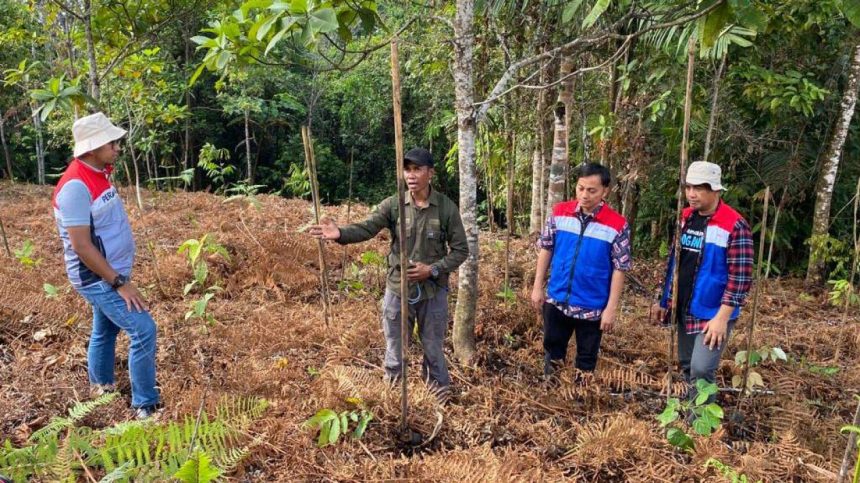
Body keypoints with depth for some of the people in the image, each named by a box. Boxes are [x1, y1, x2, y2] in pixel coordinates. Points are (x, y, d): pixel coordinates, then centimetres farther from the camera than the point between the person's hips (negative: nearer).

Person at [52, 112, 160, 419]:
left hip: (110, 274, 9)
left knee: (105, 331, 23)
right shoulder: (75, 186, -24)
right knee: (143, 329, -12)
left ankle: (101, 385, 42)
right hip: (98, 279, -9)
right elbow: (81, 246, -25)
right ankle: (145, 407, -2)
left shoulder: (98, 174, 6)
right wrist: (120, 283, -22)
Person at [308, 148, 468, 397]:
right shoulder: (393, 205, -6)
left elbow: (460, 250, -4)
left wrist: (433, 269, -16)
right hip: (397, 290, 1)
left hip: (433, 292, -1)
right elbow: (366, 228, -19)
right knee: (395, 351, 15)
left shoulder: (447, 208, -8)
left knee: (433, 350, 14)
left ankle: (440, 399, 34)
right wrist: (340, 233, -38)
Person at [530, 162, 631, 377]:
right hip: (556, 301, 3)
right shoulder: (559, 212, -5)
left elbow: (619, 269, -10)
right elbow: (545, 249, 3)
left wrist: (611, 308, -11)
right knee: (552, 351, 20)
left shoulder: (617, 226, -14)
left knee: (586, 360, 15)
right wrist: (537, 287, 2)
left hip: (592, 307, -3)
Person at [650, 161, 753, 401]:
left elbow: (740, 278, -18)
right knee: (686, 366, 16)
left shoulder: (734, 226, -16)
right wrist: (663, 300, 12)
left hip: (712, 314, -7)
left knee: (701, 369, -12)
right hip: (684, 310, 7)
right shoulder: (685, 217, 5)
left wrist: (722, 318, -21)